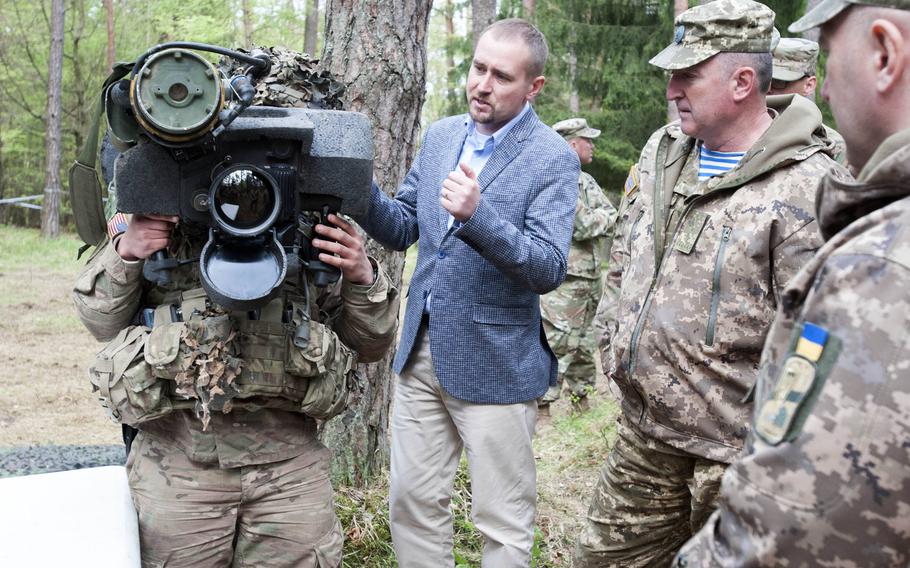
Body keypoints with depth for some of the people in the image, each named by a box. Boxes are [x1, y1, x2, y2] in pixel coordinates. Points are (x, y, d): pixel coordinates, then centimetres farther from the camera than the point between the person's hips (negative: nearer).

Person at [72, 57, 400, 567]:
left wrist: (362, 278, -13)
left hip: (290, 463, 0)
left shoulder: (319, 235, 4)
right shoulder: (160, 222, 4)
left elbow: (371, 344, 7)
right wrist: (124, 255, -8)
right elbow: (101, 322, 11)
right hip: (177, 462, 0)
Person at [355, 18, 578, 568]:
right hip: (422, 351, 6)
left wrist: (477, 215, -32)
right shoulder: (441, 135, 8)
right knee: (412, 502, 14)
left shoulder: (553, 159, -10)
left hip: (496, 363, -5)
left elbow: (549, 269, -18)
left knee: (502, 523, 7)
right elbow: (404, 229, 10)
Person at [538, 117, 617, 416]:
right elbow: (580, 225, -20)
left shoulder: (587, 181, 18)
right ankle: (541, 407, -3)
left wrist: (593, 220, -6)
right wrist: (602, 218, -2)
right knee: (557, 343, -9)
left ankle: (581, 398, 29)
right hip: (563, 280, -9)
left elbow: (613, 218, 12)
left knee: (584, 345, 17)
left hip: (590, 277, 9)